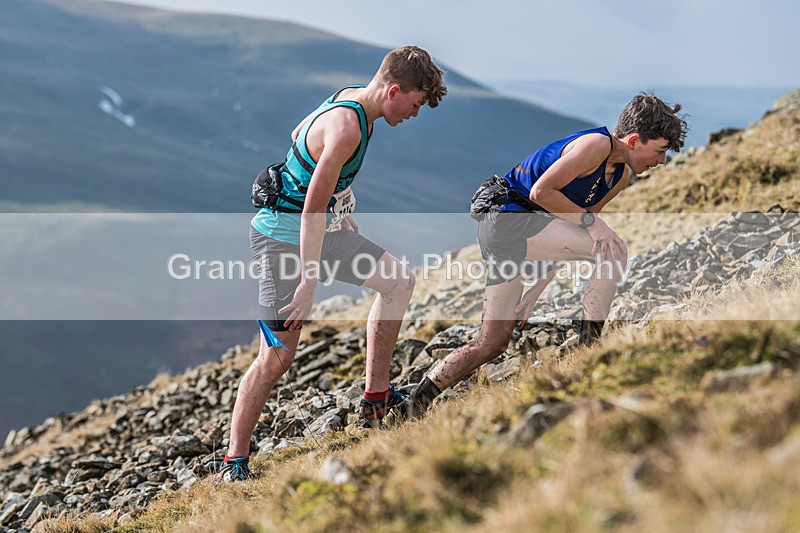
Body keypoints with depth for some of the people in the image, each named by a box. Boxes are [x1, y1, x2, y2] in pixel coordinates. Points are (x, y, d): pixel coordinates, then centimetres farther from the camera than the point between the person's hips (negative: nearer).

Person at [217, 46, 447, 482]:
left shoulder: (353, 96, 3)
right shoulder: (347, 127, -27)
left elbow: (298, 137, 21)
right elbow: (313, 209, -28)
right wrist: (309, 283, -26)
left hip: (324, 225, 10)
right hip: (283, 237, -10)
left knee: (399, 281, 9)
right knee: (278, 356, -10)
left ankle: (376, 400, 16)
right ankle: (234, 461, 3)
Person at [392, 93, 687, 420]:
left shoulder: (621, 175, 17)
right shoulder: (597, 144, -12)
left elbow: (564, 237, 18)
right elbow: (541, 191, -19)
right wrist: (589, 220, -18)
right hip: (507, 218, -10)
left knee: (491, 344, 9)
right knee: (614, 249, -18)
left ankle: (410, 409, 12)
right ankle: (589, 348, -10)